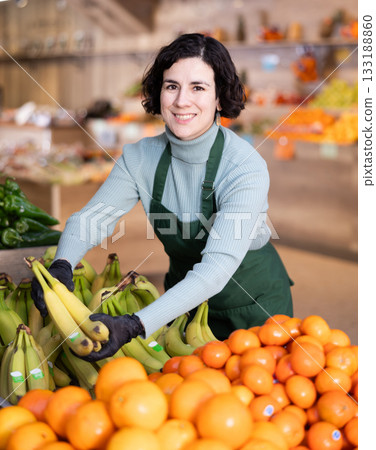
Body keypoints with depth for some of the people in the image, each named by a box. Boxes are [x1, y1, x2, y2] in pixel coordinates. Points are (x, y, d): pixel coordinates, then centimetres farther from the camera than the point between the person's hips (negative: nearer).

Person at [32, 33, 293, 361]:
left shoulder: (245, 167, -29)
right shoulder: (141, 158, -13)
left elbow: (218, 266, -38)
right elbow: (92, 218, -10)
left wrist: (133, 326, -49)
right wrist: (61, 264, -35)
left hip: (254, 301, -3)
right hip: (184, 296, 4)